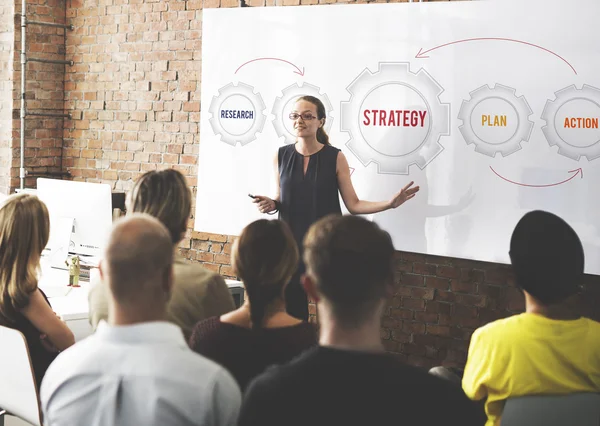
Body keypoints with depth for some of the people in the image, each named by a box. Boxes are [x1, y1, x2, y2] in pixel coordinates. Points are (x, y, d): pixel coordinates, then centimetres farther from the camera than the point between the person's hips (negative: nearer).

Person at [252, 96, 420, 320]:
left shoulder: (335, 157, -4)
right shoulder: (281, 155, 3)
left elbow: (354, 204, -4)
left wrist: (390, 203, -16)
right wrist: (271, 204, -8)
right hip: (291, 244, 2)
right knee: (292, 311, 4)